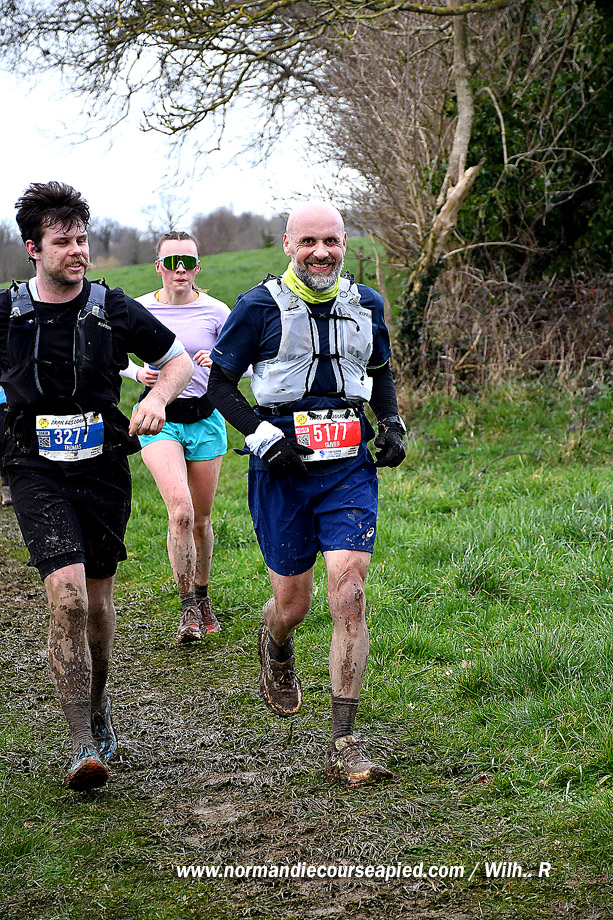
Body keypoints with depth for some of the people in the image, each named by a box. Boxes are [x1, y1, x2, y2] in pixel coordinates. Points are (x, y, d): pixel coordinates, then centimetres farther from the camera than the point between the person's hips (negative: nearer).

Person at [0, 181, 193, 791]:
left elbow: (178, 359, 12)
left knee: (97, 599, 11)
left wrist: (157, 399, -7)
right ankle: (84, 745, -13)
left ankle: (97, 704, 39)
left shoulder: (113, 310, 0)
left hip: (103, 467, 2)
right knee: (66, 593, -18)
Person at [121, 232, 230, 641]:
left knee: (201, 519, 11)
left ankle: (202, 596, 35)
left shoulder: (215, 311, -4)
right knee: (181, 511, -21)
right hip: (159, 418, -1)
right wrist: (138, 372, -8)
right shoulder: (139, 310, -3)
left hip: (205, 418, 1)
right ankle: (188, 608, -8)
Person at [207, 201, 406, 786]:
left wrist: (392, 424, 7)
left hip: (350, 468, 2)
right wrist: (263, 437, -12)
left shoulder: (365, 304, 9)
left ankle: (343, 746, -8)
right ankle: (275, 647, 48)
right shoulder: (261, 306, -3)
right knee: (293, 603, 6)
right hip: (283, 469, -2)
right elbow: (219, 384, 1)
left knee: (348, 595, -12)